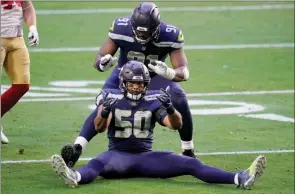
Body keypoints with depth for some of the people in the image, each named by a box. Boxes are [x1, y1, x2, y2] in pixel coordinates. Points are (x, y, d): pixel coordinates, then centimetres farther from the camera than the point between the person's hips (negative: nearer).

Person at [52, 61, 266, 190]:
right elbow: (100, 128, -14)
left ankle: (240, 179, -26)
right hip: (119, 156, -2)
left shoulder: (153, 101, 5)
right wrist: (104, 111, -37)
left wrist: (170, 108, -25)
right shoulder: (112, 98, 0)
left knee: (191, 164, -14)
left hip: (146, 157, 2)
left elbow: (176, 125, -3)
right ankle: (75, 177, -72)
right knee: (97, 164, -37)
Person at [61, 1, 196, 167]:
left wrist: (167, 72, -55)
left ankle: (188, 152, -2)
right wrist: (103, 63, -48)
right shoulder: (121, 28, -31)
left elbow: (184, 73, -31)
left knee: (181, 102, -21)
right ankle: (77, 149, -22)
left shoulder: (170, 36, -31)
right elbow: (99, 58, -22)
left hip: (154, 76, 0)